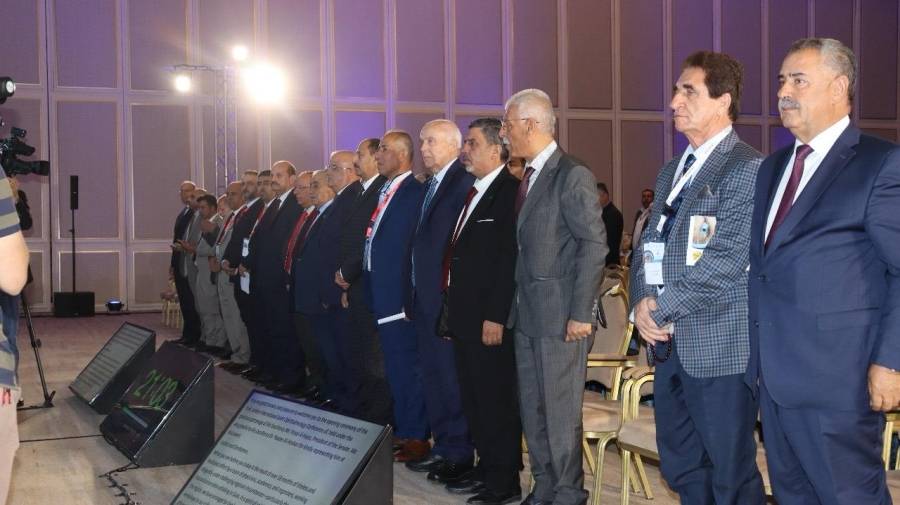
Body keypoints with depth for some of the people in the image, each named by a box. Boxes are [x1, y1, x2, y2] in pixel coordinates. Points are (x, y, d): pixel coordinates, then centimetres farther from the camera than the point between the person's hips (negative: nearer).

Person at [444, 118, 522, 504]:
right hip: (464, 315, 9)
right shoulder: (473, 192, 16)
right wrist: (453, 308, 14)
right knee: (472, 399, 16)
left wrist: (496, 317, -21)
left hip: (489, 319, -9)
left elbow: (510, 259, -19)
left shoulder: (510, 191, -13)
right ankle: (487, 468, 29)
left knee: (496, 400, 0)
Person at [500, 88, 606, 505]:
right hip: (527, 315, 8)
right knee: (532, 410, 15)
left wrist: (581, 314, -18)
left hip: (560, 318, -8)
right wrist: (515, 306, 11)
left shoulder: (573, 176, -12)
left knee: (561, 414, 1)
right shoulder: (528, 177, 13)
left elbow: (594, 245, -16)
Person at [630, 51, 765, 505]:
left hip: (719, 344, -8)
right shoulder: (671, 171, 16)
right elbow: (649, 245, 16)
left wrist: (662, 309, -13)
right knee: (681, 468, 16)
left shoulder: (747, 169, -10)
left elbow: (727, 261, -18)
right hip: (668, 342, 8)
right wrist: (642, 302, -3)